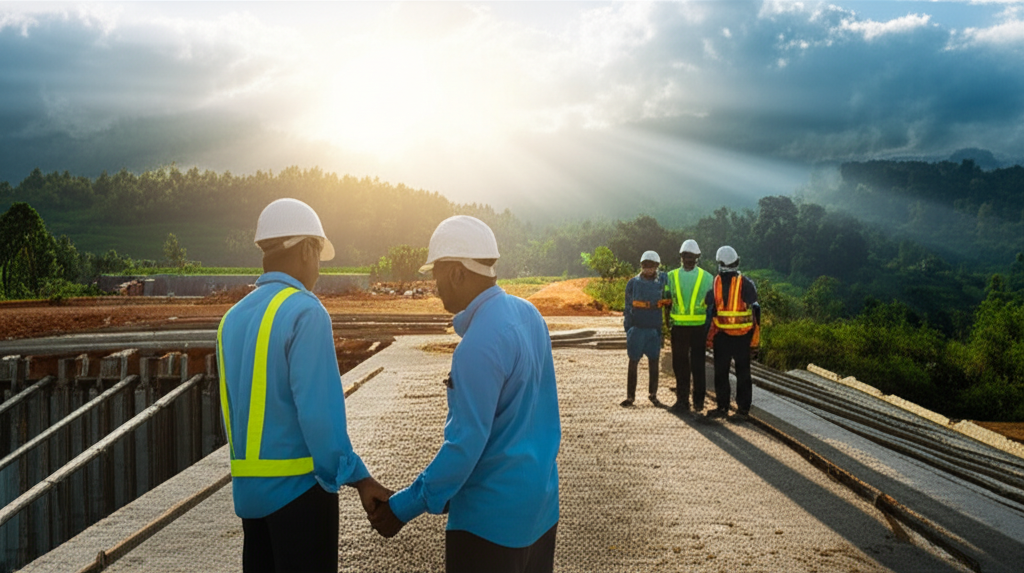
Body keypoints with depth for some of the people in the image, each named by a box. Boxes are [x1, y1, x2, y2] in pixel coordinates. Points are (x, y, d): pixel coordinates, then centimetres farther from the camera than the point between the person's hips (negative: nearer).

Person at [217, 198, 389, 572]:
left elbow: (232, 408, 9)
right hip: (298, 486, -7)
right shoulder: (305, 312, -15)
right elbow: (319, 412, -20)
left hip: (248, 486, 7)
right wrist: (358, 478, -14)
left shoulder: (233, 318, 7)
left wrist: (253, 464, 16)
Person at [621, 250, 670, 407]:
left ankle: (653, 394, 19)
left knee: (653, 362, 6)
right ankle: (630, 396, 8)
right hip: (636, 329, 0)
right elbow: (628, 306, 6)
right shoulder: (633, 283, 3)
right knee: (633, 362, 2)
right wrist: (628, 328, 1)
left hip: (655, 329, 0)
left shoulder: (662, 281, 3)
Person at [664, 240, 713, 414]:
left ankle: (699, 400, 12)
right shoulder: (672, 276, 9)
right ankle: (682, 400, 11)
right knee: (680, 365, 4)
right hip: (678, 326, 1)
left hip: (699, 327, -1)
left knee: (698, 365, 3)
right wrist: (667, 319, -1)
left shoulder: (706, 277, 6)